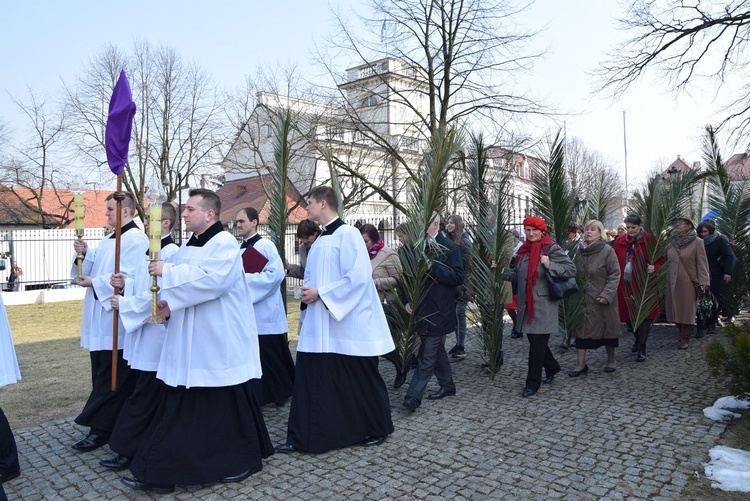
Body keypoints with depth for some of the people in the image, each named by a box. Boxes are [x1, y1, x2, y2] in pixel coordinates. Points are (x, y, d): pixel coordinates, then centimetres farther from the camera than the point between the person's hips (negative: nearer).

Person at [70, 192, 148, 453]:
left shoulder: (136, 240, -14)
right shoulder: (108, 240, 17)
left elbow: (127, 277, -22)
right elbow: (96, 266, 19)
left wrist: (94, 283, -16)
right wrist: (85, 253, 2)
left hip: (116, 320, -10)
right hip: (100, 319, 10)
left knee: (111, 378, -2)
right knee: (101, 374, 15)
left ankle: (101, 428, 6)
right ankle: (105, 423, 26)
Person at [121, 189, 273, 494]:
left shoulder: (225, 243, -12)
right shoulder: (188, 247, 14)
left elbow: (210, 279, -27)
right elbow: (183, 283, 17)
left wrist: (167, 271, -22)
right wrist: (168, 303, -3)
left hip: (219, 342, -8)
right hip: (188, 342, 8)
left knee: (227, 404, 4)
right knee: (178, 407, 10)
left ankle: (243, 461, 22)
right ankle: (161, 472, 20)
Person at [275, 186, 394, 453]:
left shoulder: (347, 234, -12)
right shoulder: (320, 240, 14)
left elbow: (358, 276, -21)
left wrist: (320, 293, -18)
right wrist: (306, 291, 0)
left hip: (349, 324, -8)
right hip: (320, 324, 8)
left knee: (360, 380, 6)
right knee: (311, 378, 6)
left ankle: (376, 429, 26)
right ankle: (302, 437, 16)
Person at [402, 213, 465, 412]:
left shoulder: (449, 248, -8)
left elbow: (459, 277, -15)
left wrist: (433, 267, -22)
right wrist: (408, 300, 0)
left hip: (438, 312, -6)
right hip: (421, 309, 7)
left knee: (427, 355, -5)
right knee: (437, 350, 18)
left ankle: (413, 396, -3)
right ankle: (447, 385, 33)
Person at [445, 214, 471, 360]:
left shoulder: (464, 242, -10)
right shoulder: (448, 241, 10)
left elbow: (467, 265, -13)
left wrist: (463, 286, -16)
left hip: (461, 284, -6)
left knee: (459, 313, -5)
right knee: (454, 313, 10)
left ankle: (461, 348, 1)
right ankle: (458, 344, 19)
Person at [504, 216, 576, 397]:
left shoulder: (552, 249, -9)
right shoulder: (523, 250, 11)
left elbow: (571, 269, -12)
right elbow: (517, 274, 22)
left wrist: (550, 266, -23)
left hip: (544, 305, -7)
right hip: (526, 304, 7)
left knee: (537, 343, -3)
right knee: (534, 340, 16)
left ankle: (533, 383, 8)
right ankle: (552, 367, 40)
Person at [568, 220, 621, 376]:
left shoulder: (607, 251, -9)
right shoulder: (581, 251, 6)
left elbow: (615, 275, -11)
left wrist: (607, 294, -19)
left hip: (602, 299, -4)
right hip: (583, 298, 5)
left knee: (606, 329, 8)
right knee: (580, 329, 2)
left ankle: (611, 360, 29)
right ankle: (581, 364, 9)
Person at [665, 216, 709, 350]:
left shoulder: (697, 242, -4)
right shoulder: (672, 242, 8)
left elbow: (702, 263, -8)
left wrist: (703, 282, -14)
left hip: (689, 283, -4)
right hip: (673, 282, 4)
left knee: (687, 310, 1)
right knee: (676, 309, 6)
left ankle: (685, 338, 10)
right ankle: (681, 333, 20)